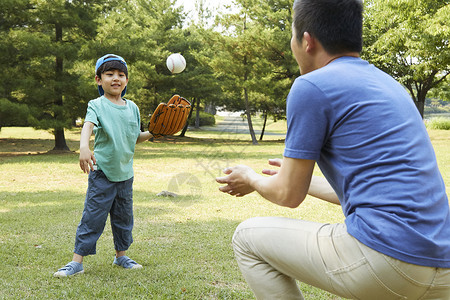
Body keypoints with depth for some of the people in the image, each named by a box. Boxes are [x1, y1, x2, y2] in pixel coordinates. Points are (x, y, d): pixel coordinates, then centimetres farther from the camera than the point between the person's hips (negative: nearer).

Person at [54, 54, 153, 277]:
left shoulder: (132, 107, 9)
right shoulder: (97, 105, -7)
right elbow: (88, 126, -27)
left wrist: (151, 134, 0)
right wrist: (84, 147, -45)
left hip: (125, 174, 5)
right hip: (102, 173, -5)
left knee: (124, 217, 15)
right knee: (92, 217, -3)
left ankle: (121, 256, 31)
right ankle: (77, 261, 7)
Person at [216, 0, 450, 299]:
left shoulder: (311, 87, -7)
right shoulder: (388, 84, 18)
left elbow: (289, 195, -1)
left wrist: (252, 179, 21)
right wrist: (300, 176, 37)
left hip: (386, 260, -8)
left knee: (248, 237, 7)